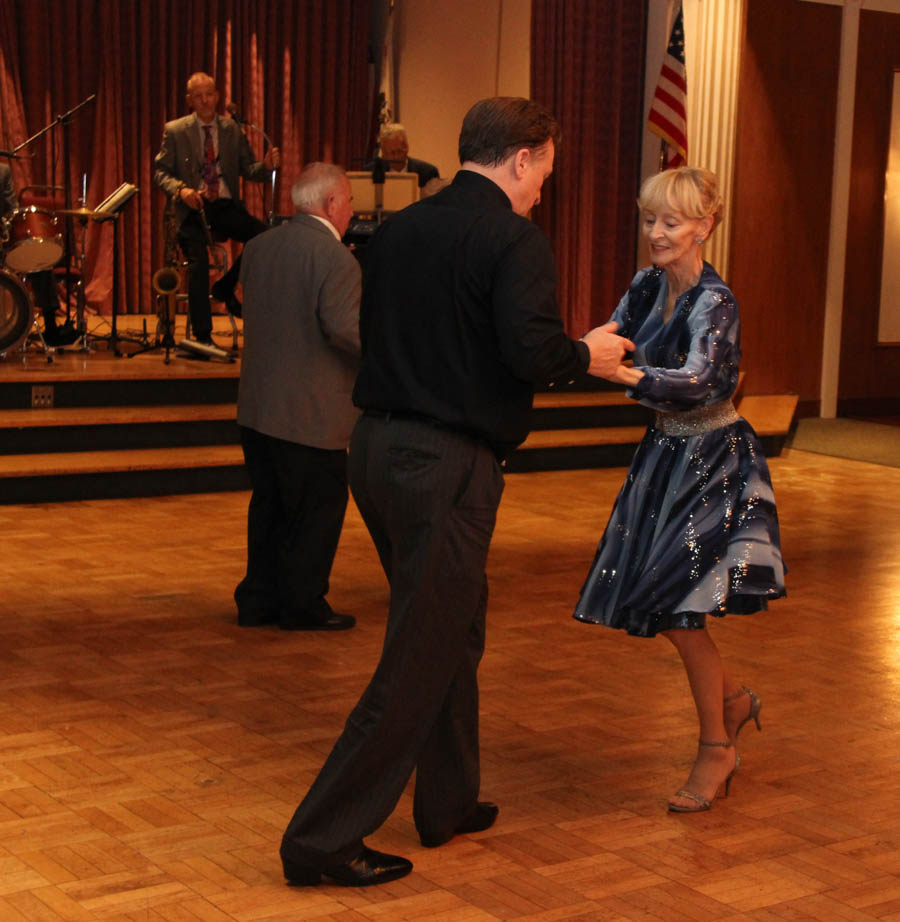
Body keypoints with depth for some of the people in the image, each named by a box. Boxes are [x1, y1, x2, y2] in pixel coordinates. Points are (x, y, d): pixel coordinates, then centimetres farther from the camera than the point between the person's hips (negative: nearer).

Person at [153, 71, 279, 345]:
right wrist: (180, 189, -19)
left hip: (226, 206, 2)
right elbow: (160, 172, 2)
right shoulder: (175, 131, 5)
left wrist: (266, 166, -14)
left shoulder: (232, 129, 12)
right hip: (192, 208, -2)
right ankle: (202, 337, -11)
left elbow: (248, 170, 9)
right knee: (199, 263, -24)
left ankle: (226, 287, 0)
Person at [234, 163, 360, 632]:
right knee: (317, 510, 6)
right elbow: (346, 329, -23)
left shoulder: (258, 247, 7)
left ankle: (258, 599, 24)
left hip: (256, 407, 8)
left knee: (269, 504, 17)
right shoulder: (335, 259, -17)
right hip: (312, 413, -8)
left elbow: (254, 311, 12)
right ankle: (303, 606, 14)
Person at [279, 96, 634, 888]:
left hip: (379, 444, 8)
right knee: (420, 657, 1)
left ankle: (449, 801, 35)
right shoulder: (513, 240, -12)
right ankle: (324, 838, 5)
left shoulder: (399, 228, 10)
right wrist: (588, 354, -3)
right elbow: (531, 351, -22)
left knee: (455, 626, 23)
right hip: (447, 464, -8)